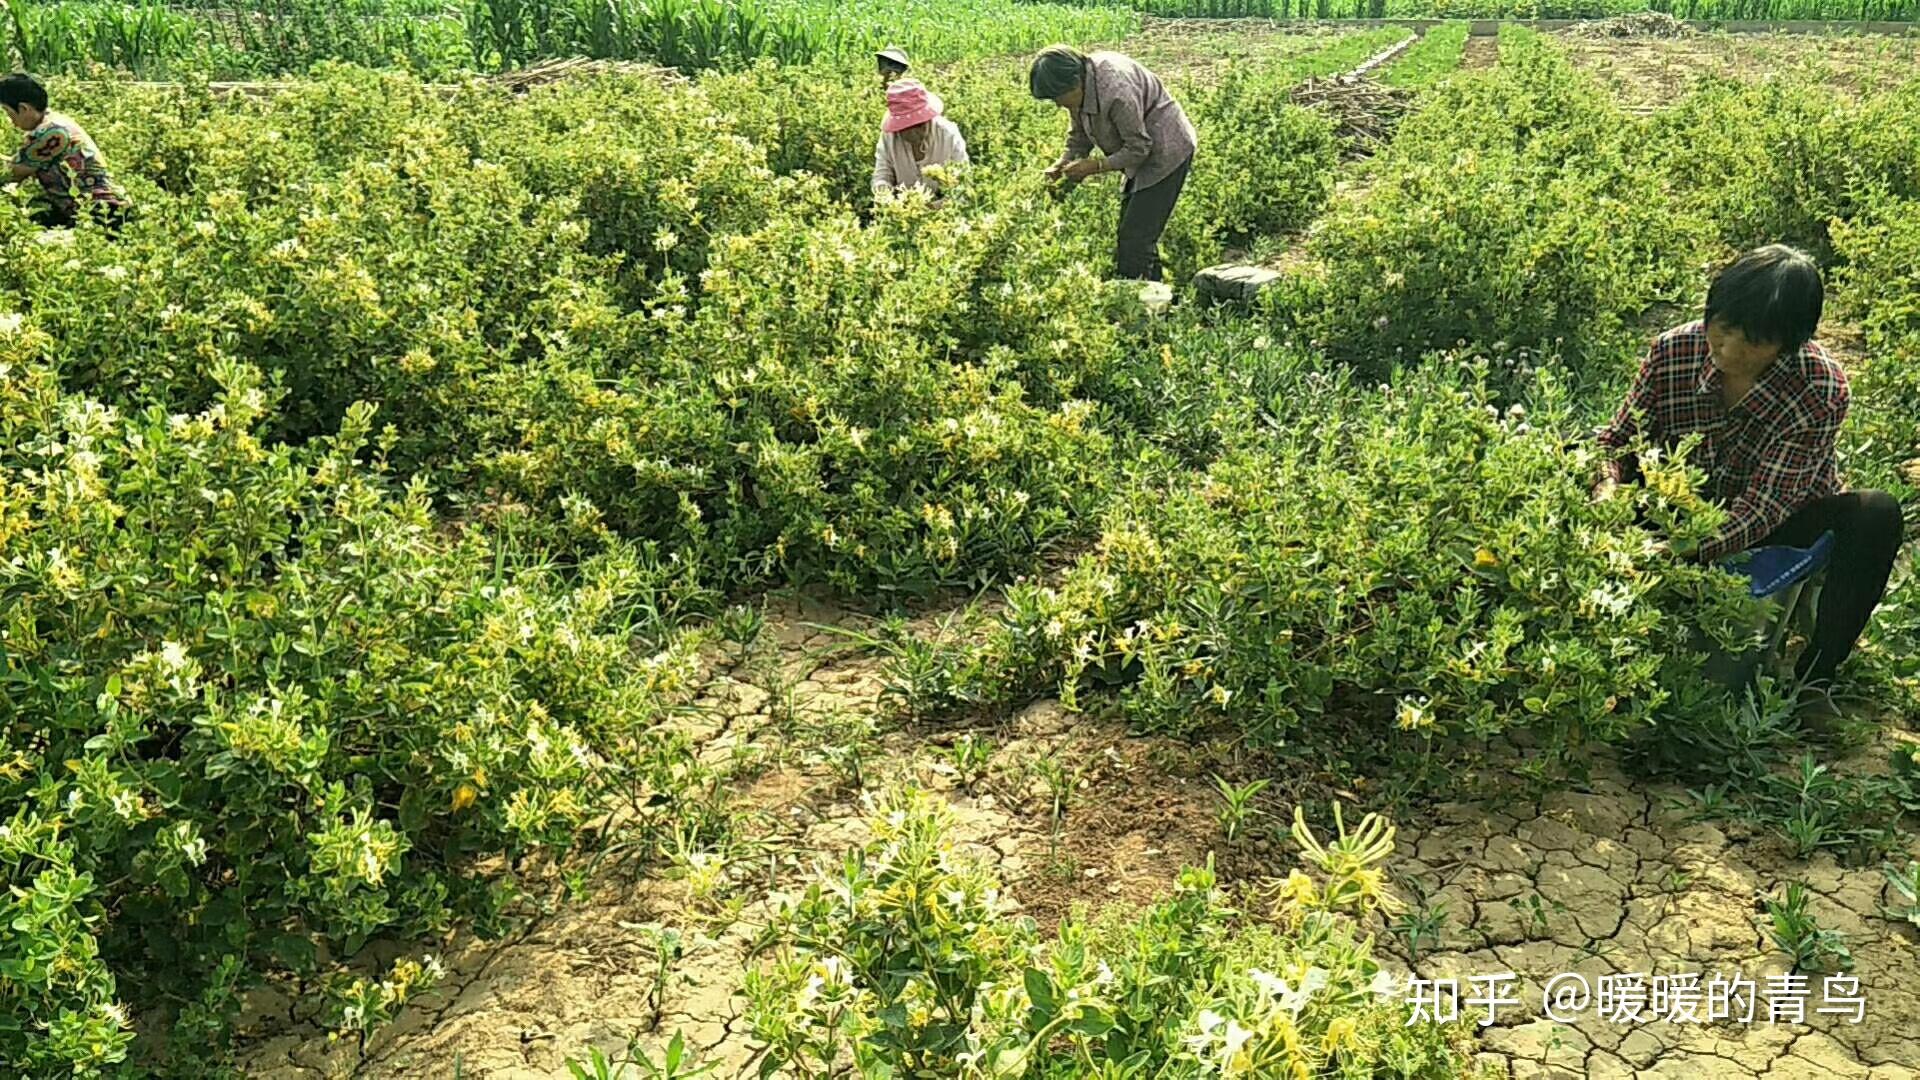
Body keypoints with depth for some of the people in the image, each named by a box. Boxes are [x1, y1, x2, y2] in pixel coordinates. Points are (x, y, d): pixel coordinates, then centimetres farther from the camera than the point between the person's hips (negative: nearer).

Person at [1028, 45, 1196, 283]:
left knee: (1135, 239, -13)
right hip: (1143, 153, 10)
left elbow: (1138, 149, -26)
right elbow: (1080, 135, 6)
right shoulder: (1081, 86, -5)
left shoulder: (1116, 92, -33)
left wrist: (1095, 166, -26)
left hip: (1166, 153, -10)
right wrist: (1064, 162, -10)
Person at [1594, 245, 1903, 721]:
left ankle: (1814, 678, -24)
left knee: (1877, 515, -30)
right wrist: (1607, 490, -34)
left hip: (1776, 527, -1)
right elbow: (1618, 439, -9)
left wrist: (1683, 549, -47)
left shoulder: (1820, 388, -25)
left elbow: (1764, 506, -30)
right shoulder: (1673, 351, -19)